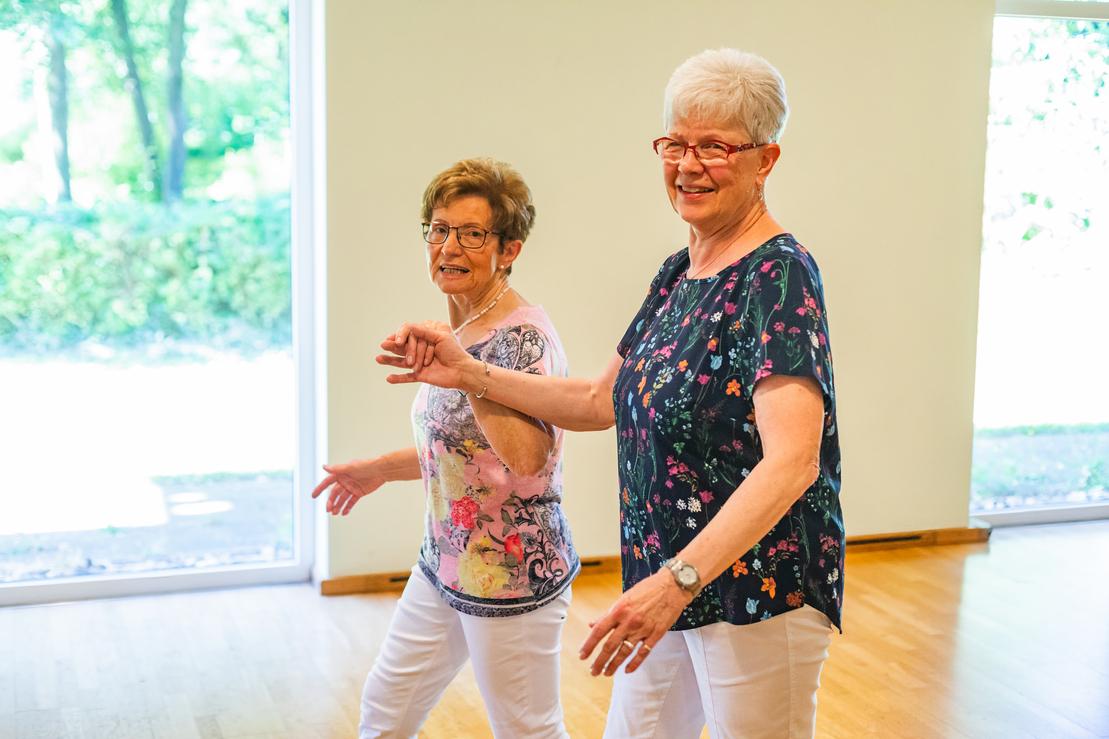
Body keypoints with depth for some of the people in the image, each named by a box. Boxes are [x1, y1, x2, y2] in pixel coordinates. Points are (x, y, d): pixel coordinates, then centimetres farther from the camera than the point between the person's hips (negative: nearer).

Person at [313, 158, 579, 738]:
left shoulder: (523, 337, -20)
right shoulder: (459, 330, 6)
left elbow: (530, 457, -34)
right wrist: (379, 469, 25)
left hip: (511, 577, -9)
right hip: (444, 565, 9)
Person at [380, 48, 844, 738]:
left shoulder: (781, 274, -18)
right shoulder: (677, 274, 9)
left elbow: (792, 460, -29)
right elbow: (602, 401, 18)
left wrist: (679, 578, -38)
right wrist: (469, 374, 10)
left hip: (759, 595, -8)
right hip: (675, 589, 8)